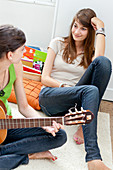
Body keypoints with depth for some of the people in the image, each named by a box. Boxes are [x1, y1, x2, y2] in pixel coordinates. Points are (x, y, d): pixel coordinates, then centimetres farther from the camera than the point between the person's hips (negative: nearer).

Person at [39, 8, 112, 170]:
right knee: (90, 90, -36)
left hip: (75, 102, 2)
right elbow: (44, 78, 5)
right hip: (49, 96, -2)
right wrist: (64, 87, -13)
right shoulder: (58, 44, 13)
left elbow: (99, 61, -13)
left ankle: (85, 126, -27)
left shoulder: (91, 52, 16)